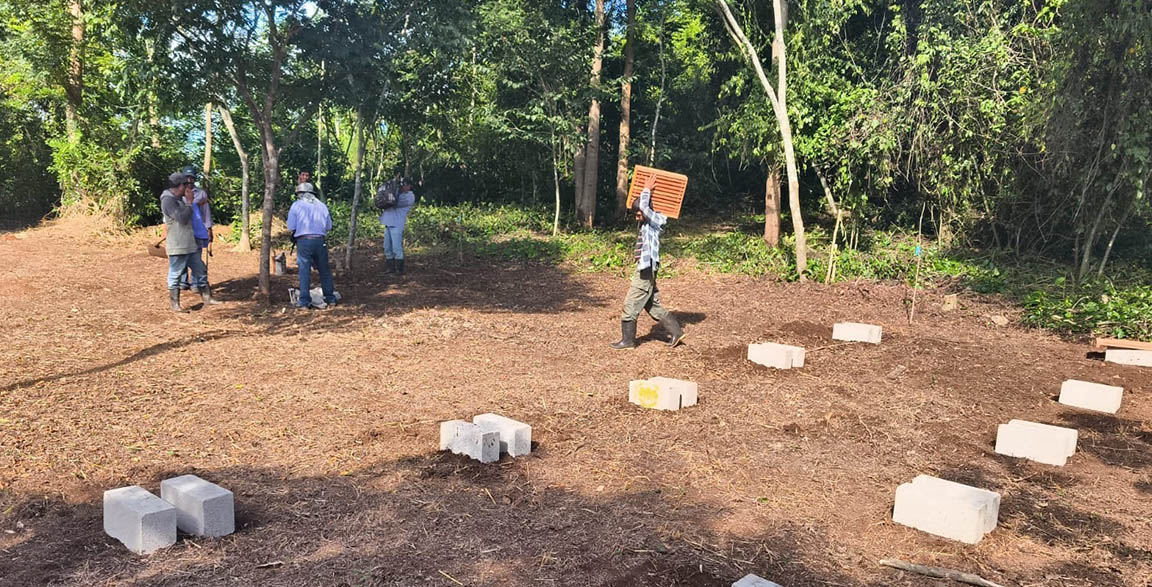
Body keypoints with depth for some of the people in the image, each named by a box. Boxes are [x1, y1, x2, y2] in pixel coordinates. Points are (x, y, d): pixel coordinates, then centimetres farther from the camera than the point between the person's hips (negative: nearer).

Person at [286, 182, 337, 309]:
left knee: (304, 271, 2)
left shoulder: (296, 205, 1)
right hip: (320, 240, 3)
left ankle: (305, 301, 1)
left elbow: (291, 226, -2)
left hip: (303, 241, -2)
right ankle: (330, 299, 17)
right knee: (324, 270, 12)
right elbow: (329, 226, 12)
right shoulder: (322, 205, 10)